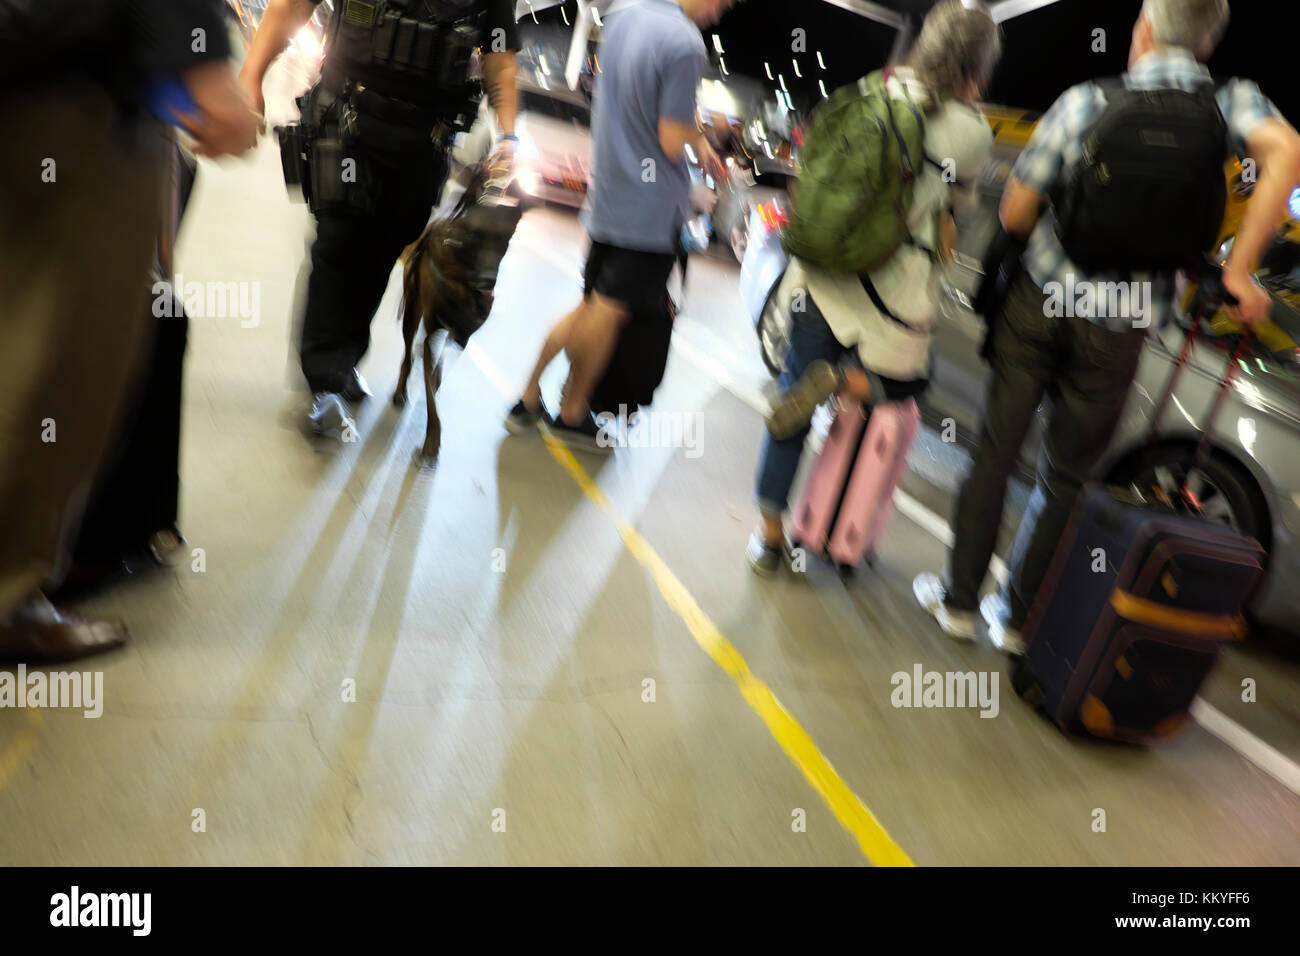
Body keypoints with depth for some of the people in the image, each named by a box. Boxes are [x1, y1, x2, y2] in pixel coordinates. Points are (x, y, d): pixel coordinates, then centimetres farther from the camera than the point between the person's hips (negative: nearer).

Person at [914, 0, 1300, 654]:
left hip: (1038, 304, 0)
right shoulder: (1232, 101, 0)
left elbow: (1014, 215, -4)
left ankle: (959, 599, 21)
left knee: (995, 454, 13)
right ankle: (1015, 615, 27)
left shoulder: (1085, 100, -3)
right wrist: (1238, 270, -13)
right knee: (1065, 479, 16)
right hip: (1118, 331, 1)